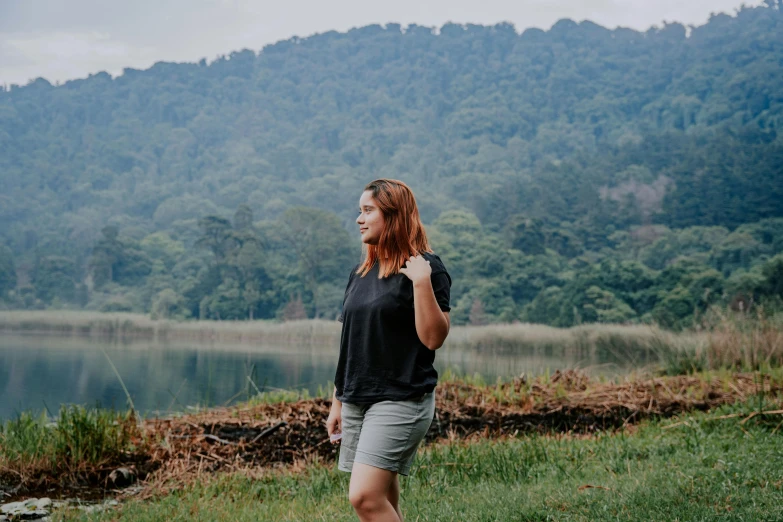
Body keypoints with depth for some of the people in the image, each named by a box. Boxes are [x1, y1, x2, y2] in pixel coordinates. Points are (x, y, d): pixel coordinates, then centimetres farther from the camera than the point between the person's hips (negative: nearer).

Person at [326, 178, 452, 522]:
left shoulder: (424, 267, -8)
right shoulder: (361, 273, 12)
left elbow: (433, 338, -16)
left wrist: (422, 283, -25)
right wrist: (338, 401, 18)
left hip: (401, 400, -7)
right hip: (357, 402, 7)